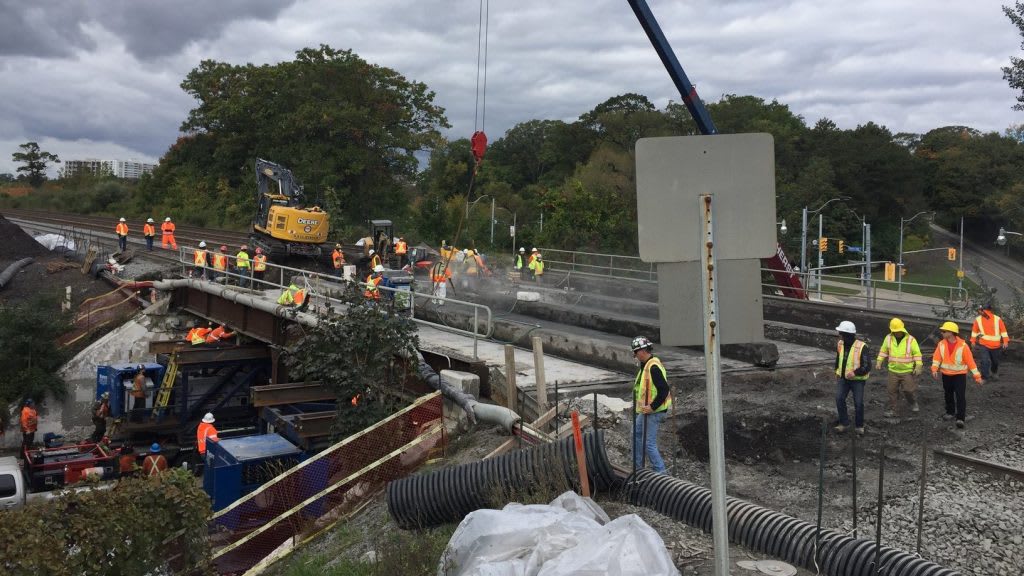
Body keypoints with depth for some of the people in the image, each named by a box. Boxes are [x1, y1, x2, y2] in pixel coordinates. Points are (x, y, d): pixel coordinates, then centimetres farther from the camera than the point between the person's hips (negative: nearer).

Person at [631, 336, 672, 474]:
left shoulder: (653, 367, -23)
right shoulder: (646, 365, 9)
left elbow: (664, 390, -28)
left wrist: (652, 407, -24)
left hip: (653, 412, -11)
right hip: (645, 410, 11)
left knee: (648, 443, -5)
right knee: (636, 434, 22)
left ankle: (660, 471, 6)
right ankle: (638, 467, 33)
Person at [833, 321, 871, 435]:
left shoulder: (862, 347, -22)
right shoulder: (840, 344, -4)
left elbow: (867, 366, -21)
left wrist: (855, 373, -35)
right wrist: (837, 372, 12)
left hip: (857, 379, -4)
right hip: (843, 378, 4)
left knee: (858, 403, -4)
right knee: (839, 399, -11)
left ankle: (859, 426, 18)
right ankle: (844, 423, 1)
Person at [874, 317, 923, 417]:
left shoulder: (911, 340, -9)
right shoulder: (888, 338, 0)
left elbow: (917, 354, -5)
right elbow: (883, 351, 10)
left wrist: (918, 366, -12)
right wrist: (879, 362, 3)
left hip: (908, 371, -3)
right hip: (893, 371, 3)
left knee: (909, 389, 0)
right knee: (892, 390, 4)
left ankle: (913, 403, 31)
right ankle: (894, 410, 15)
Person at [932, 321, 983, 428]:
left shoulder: (963, 345, -17)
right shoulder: (941, 344, -5)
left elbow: (970, 361, -13)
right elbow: (937, 357, -7)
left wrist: (977, 376, -11)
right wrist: (934, 369, -24)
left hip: (959, 374, -4)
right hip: (946, 374, 4)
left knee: (960, 396, -8)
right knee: (948, 395, 17)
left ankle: (960, 418, -5)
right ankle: (950, 412, 34)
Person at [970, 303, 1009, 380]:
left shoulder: (997, 319, -7)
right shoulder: (978, 319, -4)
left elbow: (1003, 331, -1)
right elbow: (974, 331, 8)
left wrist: (1005, 342, -6)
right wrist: (973, 342, 11)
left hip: (996, 345, 1)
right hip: (983, 345, -1)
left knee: (995, 361, 18)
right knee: (985, 361, -16)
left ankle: (994, 373, 43)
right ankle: (985, 376, -8)